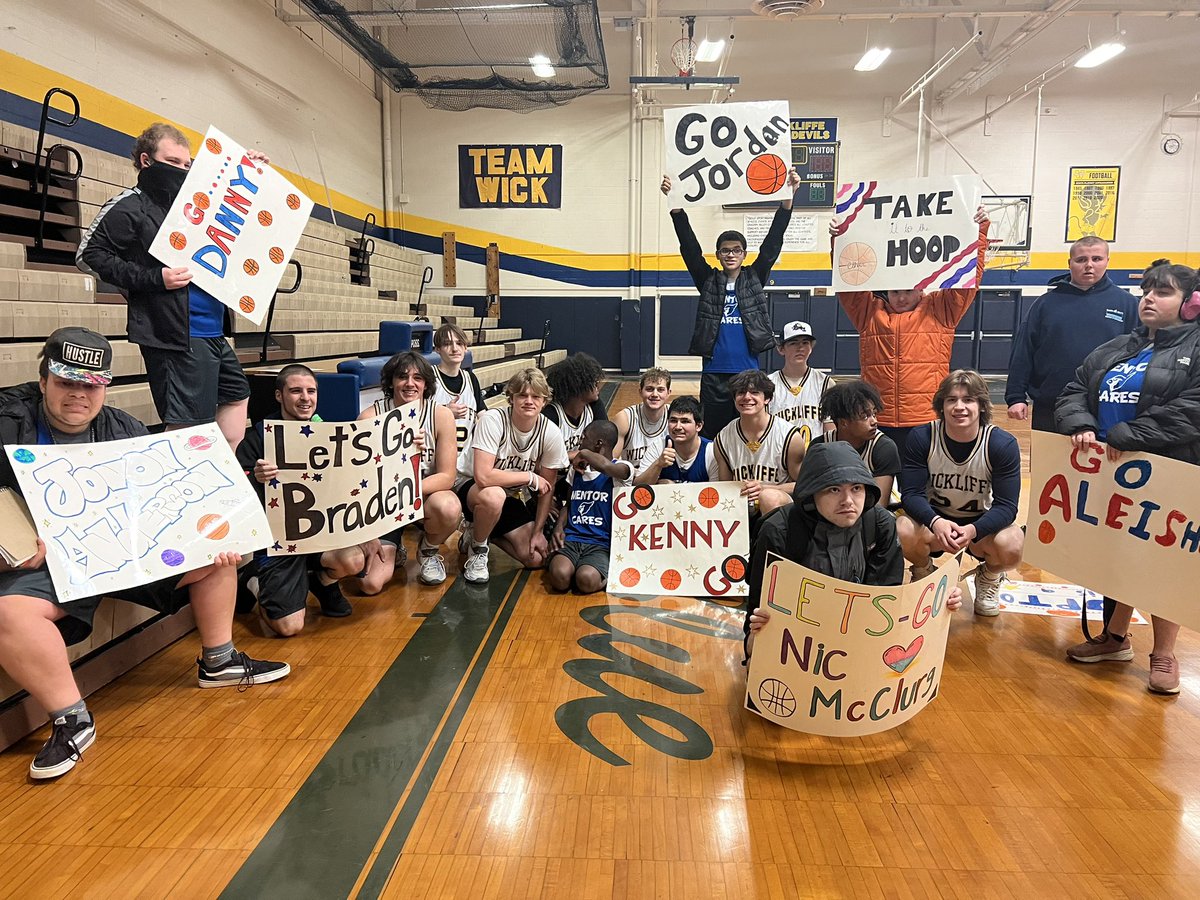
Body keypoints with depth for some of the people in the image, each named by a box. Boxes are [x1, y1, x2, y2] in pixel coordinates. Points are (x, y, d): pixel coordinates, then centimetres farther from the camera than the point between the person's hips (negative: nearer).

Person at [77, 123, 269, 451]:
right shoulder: (131, 206, -3)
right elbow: (88, 254, -8)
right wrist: (152, 278, -17)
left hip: (212, 331, 9)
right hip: (175, 336, -9)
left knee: (236, 394, 19)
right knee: (186, 426, -8)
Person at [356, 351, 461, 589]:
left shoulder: (441, 415, -13)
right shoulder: (370, 417, -14)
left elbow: (447, 476, -16)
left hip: (427, 494, 1)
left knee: (448, 508, -37)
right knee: (371, 584, -17)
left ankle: (429, 551, 0)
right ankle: (394, 547, 21)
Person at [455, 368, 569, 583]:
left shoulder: (551, 434, -15)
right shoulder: (492, 420, -28)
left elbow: (547, 488, -5)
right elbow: (483, 477, -36)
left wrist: (538, 531, -6)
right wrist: (530, 477, -27)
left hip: (513, 496, 4)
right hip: (470, 486, -4)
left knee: (537, 559, -8)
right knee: (494, 495, -40)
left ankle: (488, 531, 19)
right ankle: (477, 548, -8)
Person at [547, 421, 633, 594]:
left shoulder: (621, 468, -1)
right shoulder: (577, 470, 20)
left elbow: (606, 467, -26)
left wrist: (584, 453, -7)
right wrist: (559, 526, 5)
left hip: (601, 543, -4)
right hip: (571, 539, 4)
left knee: (586, 580, -34)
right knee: (559, 577, -30)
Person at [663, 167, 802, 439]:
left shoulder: (754, 279, 7)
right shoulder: (708, 281, 5)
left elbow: (772, 243, -1)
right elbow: (690, 246, -3)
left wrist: (788, 196, -10)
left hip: (748, 372, 1)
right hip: (714, 374, 0)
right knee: (713, 435, 5)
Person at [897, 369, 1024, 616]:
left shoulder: (1003, 444, -16)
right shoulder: (921, 438, -15)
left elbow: (1006, 506, -19)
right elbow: (911, 493, -17)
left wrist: (971, 530, -39)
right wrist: (936, 522, -40)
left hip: (982, 524, 0)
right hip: (934, 519, 0)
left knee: (1011, 545, -33)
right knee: (903, 531, -33)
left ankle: (989, 579, 8)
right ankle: (923, 573, 6)